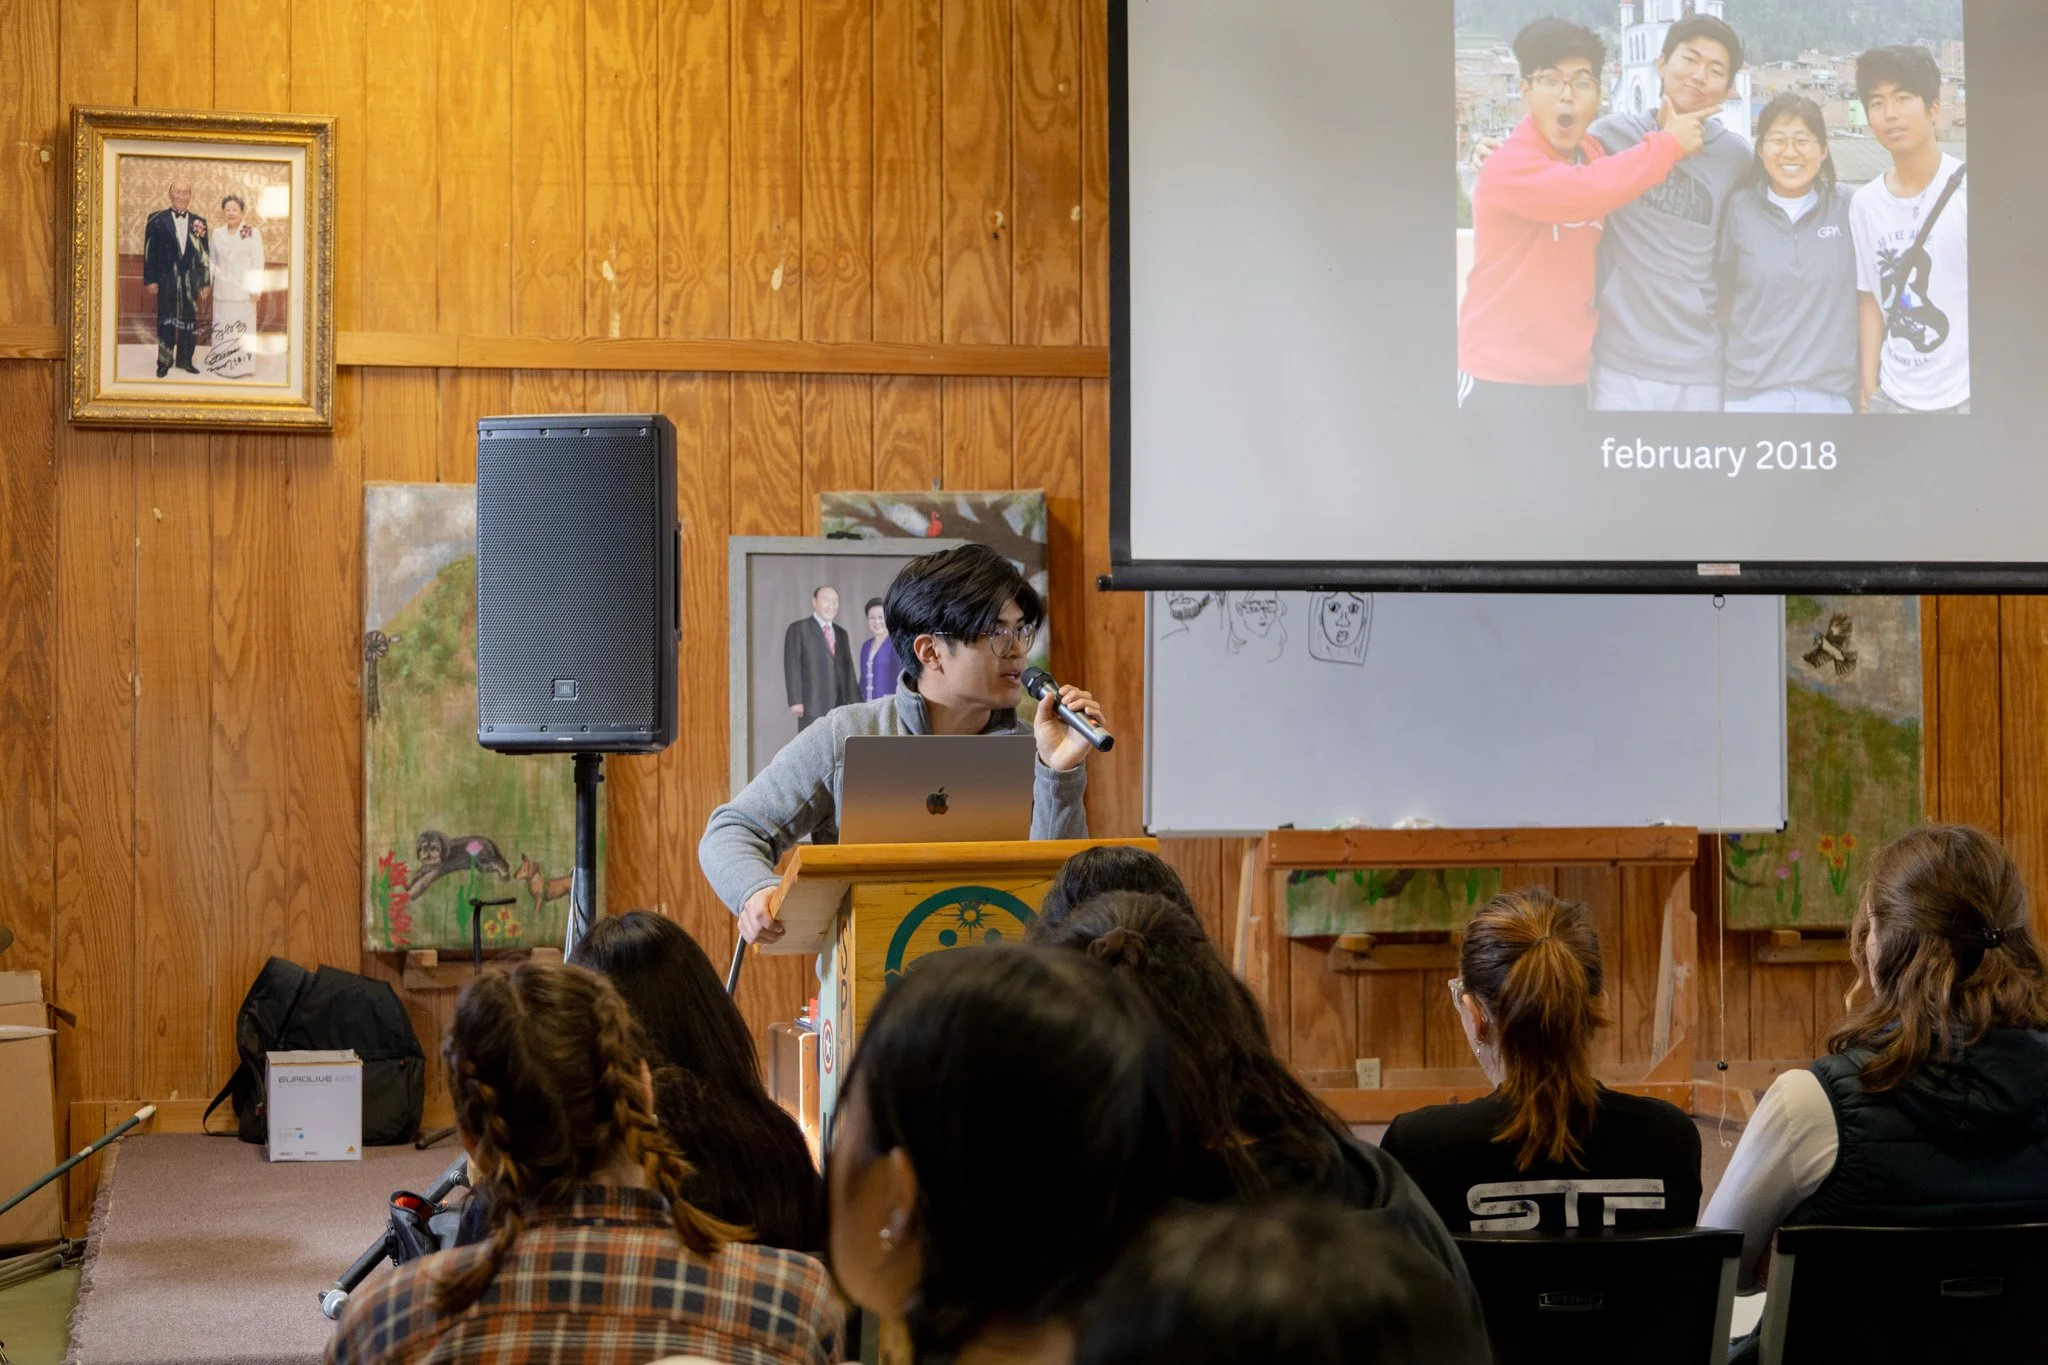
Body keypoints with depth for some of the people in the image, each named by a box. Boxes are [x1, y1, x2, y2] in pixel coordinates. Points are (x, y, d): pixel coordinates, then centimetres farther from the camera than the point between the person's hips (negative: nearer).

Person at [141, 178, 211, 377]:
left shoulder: (198, 222, 6)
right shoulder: (157, 220, -1)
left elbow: (204, 255, 7)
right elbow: (149, 252, -2)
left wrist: (206, 283, 4)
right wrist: (150, 280, -7)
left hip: (191, 280, 2)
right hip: (166, 279, -2)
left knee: (189, 321, 6)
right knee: (166, 322, 2)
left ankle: (185, 360, 17)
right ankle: (164, 362, 11)